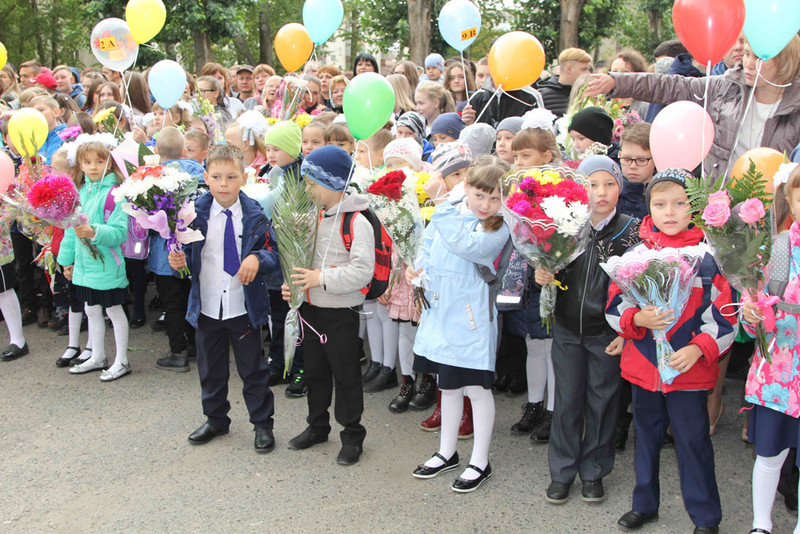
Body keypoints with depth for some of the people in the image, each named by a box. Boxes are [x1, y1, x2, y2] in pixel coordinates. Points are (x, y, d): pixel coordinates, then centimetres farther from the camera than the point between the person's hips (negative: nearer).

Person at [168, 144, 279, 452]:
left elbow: (274, 254, -7)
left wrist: (257, 259, -28)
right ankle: (216, 419, 37)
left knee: (253, 369, 9)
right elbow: (186, 255, 4)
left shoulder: (254, 216, -7)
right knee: (210, 369, 17)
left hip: (244, 308, -2)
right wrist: (178, 261, -18)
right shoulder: (196, 213, -3)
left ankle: (262, 424, 25)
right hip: (207, 308, 2)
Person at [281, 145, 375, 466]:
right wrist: (291, 284, -1)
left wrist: (321, 278, -24)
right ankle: (317, 426, 36)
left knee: (345, 374, 3)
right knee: (314, 370, 18)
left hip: (341, 312, -7)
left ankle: (352, 436, 18)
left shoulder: (357, 222, -17)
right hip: (310, 308, 7)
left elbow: (363, 270, -24)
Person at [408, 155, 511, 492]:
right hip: (440, 311, 6)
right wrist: (420, 269, -4)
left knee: (477, 387, 4)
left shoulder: (499, 230, -15)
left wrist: (440, 203, -27)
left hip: (471, 317, -6)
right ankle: (447, 453, 35)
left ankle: (480, 463, 20)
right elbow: (428, 246, 14)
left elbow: (465, 243, -32)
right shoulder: (446, 211, 0)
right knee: (448, 385, 19)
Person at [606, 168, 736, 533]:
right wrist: (638, 318, -19)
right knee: (646, 437, 18)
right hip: (642, 366, 3)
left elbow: (724, 315, -5)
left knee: (693, 442, 4)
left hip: (690, 369, -3)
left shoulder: (707, 255, -6)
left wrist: (698, 349, -19)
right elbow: (614, 304, 1)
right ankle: (644, 504, 36)